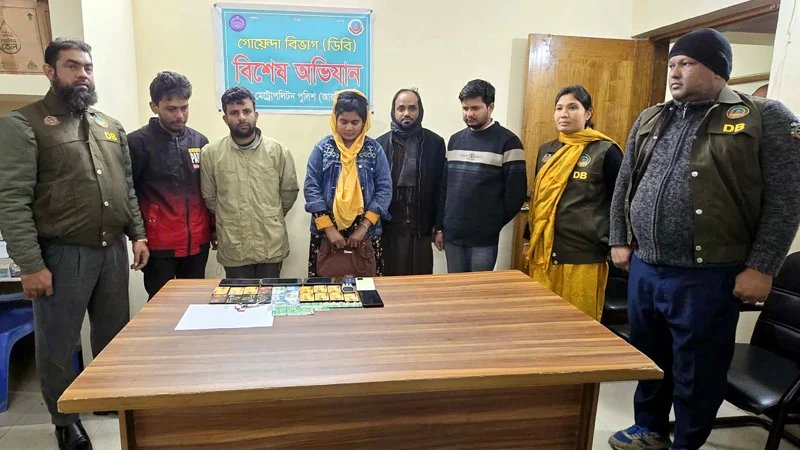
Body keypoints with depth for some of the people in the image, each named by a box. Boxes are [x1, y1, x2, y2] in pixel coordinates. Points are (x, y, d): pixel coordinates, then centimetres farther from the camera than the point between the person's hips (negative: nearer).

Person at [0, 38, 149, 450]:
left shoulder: (111, 127, 12)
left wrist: (138, 234, 7)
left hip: (113, 250, 5)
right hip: (62, 254, -5)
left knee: (113, 335, 18)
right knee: (57, 346, 9)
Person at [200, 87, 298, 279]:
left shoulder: (278, 151, -2)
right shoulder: (210, 153, -3)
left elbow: (289, 191, 7)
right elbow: (209, 198, 6)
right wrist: (229, 221, 12)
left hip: (272, 246, 0)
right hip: (233, 248, 0)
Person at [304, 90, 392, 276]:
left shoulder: (375, 149, 1)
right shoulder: (322, 148, 0)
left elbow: (384, 190, -2)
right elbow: (311, 188, -4)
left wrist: (364, 226, -11)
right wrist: (328, 228, -11)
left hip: (366, 233, 1)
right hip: (326, 233, 0)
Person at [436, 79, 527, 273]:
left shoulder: (507, 142, -7)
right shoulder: (455, 140, 11)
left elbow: (516, 193, -9)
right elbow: (444, 187, 12)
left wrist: (493, 224, -2)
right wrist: (439, 227, 10)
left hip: (484, 238, -5)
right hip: (452, 235, 5)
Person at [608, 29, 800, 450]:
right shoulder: (649, 120, 11)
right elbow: (624, 185, 14)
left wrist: (761, 267, -12)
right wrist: (619, 240, 10)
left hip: (707, 276, -5)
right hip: (643, 269, 5)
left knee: (697, 369, 9)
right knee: (647, 358, 18)